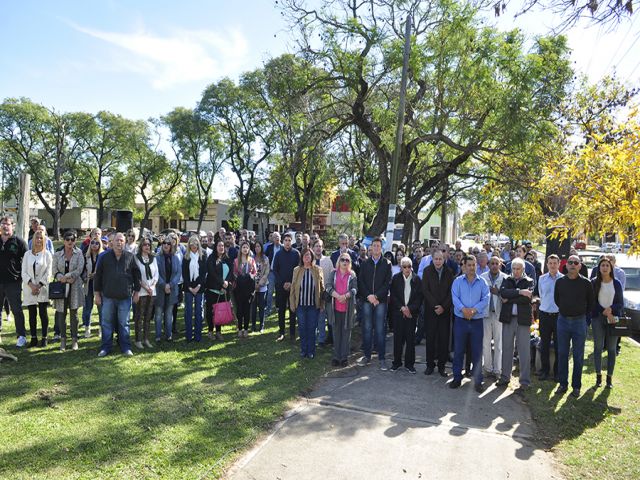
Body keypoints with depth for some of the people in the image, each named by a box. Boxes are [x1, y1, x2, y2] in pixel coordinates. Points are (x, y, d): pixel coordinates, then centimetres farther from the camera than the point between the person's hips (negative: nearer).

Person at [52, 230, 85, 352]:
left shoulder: (79, 253, 1)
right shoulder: (57, 255, 6)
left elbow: (79, 269, -8)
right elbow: (54, 271, 0)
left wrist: (65, 276, -16)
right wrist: (62, 278, -18)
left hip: (75, 288, -1)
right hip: (61, 287, 1)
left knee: (74, 314, 5)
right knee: (61, 314, 3)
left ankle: (74, 340, 14)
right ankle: (63, 339, 15)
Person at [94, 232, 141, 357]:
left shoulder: (130, 257, 2)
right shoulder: (104, 257, 3)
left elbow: (136, 275, 7)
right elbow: (97, 276, 5)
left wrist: (136, 291, 5)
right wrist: (97, 294, 3)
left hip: (125, 297, -1)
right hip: (108, 296, 1)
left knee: (124, 323, 7)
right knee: (106, 323, 8)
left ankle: (126, 347, 17)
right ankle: (105, 347, 19)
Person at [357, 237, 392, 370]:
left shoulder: (387, 264, 4)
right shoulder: (365, 263, 9)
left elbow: (387, 283, -3)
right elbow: (360, 281, 4)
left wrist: (376, 296, -11)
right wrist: (368, 296, -9)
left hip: (381, 300, -2)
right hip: (366, 300, 2)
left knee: (380, 329, 0)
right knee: (367, 329, 5)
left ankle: (381, 358, 7)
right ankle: (367, 356, 15)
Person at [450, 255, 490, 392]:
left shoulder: (482, 282, 4)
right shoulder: (457, 281, 3)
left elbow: (486, 299, -6)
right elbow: (454, 297, -8)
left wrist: (474, 310, -19)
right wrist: (463, 309, -24)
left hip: (477, 321, 0)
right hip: (460, 320, 0)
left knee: (477, 352, 5)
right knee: (458, 350, 6)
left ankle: (478, 381, 16)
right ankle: (457, 378, 18)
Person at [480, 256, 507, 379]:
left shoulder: (505, 278, -3)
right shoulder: (482, 277, 1)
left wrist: (498, 292, -18)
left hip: (499, 313, -1)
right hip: (486, 312, 1)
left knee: (499, 343, 7)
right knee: (485, 342, 7)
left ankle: (497, 369, 19)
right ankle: (488, 368, 21)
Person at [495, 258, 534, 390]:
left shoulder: (529, 281, 4)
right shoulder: (507, 280, 11)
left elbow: (528, 298, -13)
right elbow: (503, 292, -9)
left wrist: (509, 299, -9)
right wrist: (519, 292, -17)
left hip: (523, 319, -2)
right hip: (508, 318, 2)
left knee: (524, 351, 0)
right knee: (506, 348, 8)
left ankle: (525, 381, 9)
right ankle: (505, 377, 19)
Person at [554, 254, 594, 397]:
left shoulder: (586, 283, -5)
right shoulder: (560, 282, 1)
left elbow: (591, 303, 4)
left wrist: (581, 314, 6)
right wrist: (565, 310, 11)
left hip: (579, 321, -2)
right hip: (563, 320, 2)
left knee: (578, 356, 6)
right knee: (562, 354, 8)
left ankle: (576, 386, 17)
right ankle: (563, 384, 18)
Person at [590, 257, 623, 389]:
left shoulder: (616, 283, 4)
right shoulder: (594, 283, 1)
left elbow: (621, 303, 4)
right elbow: (592, 302, -2)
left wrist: (611, 309, -15)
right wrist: (605, 312, -12)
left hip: (613, 317, 1)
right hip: (598, 318, -1)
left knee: (611, 349, 4)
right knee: (598, 347, 3)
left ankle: (609, 377, 12)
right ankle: (598, 376, 12)